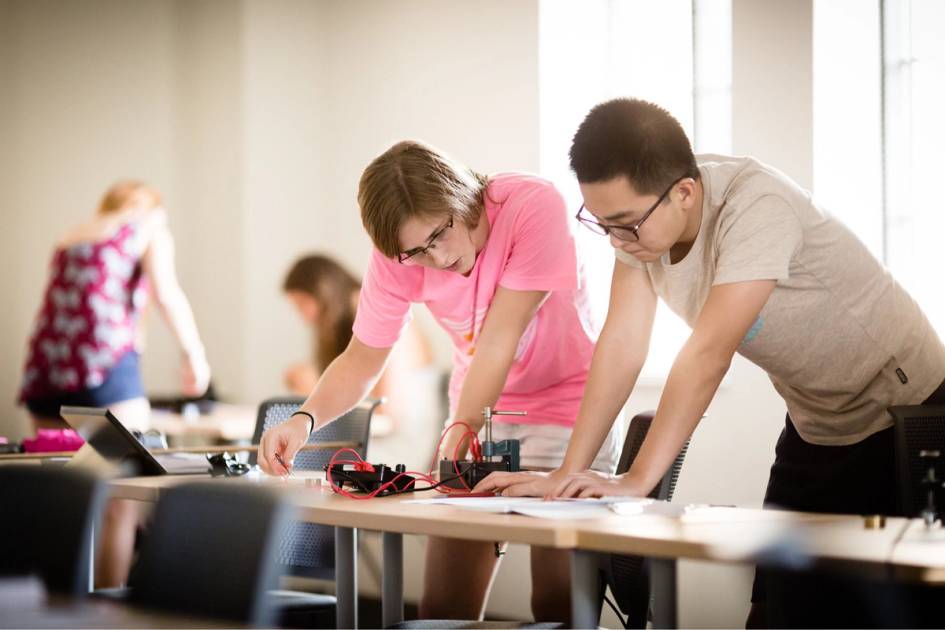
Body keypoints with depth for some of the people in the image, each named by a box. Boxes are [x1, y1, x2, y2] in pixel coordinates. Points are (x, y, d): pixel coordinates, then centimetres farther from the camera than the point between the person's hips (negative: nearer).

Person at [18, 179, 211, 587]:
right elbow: (166, 293, -5)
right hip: (104, 362, -6)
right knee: (121, 499, -4)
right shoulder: (150, 227, 11)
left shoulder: (70, 240, 28)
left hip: (45, 366, 6)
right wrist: (194, 355, 2)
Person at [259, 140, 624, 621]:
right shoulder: (396, 256, -13)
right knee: (442, 606, -1)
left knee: (557, 603, -12)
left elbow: (499, 339, -29)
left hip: (567, 401, -4)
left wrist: (459, 437, -35)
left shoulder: (534, 207, -27)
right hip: (481, 408, 4)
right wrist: (305, 419, -26)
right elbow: (362, 361, -7)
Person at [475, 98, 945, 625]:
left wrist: (637, 482, -38)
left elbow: (708, 354, -36)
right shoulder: (637, 209, -11)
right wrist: (570, 474, -19)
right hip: (816, 424, 7)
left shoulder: (756, 208, -32)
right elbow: (622, 344, -13)